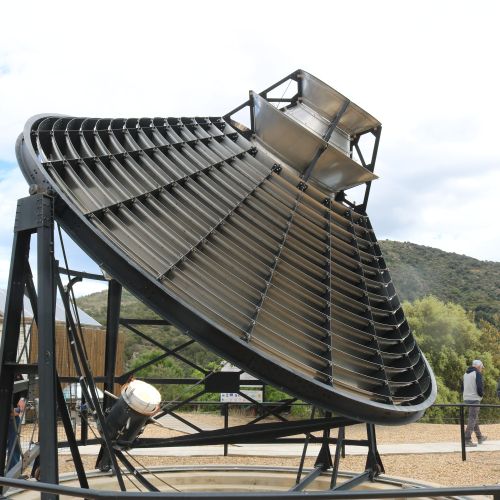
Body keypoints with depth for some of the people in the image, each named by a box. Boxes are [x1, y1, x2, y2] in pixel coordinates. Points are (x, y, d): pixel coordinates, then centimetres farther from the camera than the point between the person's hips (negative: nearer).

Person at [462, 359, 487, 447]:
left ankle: (480, 437, 31)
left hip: (466, 398, 8)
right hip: (474, 399, -8)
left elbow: (463, 387, 17)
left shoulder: (466, 373, 14)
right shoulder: (478, 374, -11)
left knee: (475, 418, 20)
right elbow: (480, 387, -19)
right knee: (472, 419, -7)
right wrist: (481, 394, -1)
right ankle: (467, 440, -11)